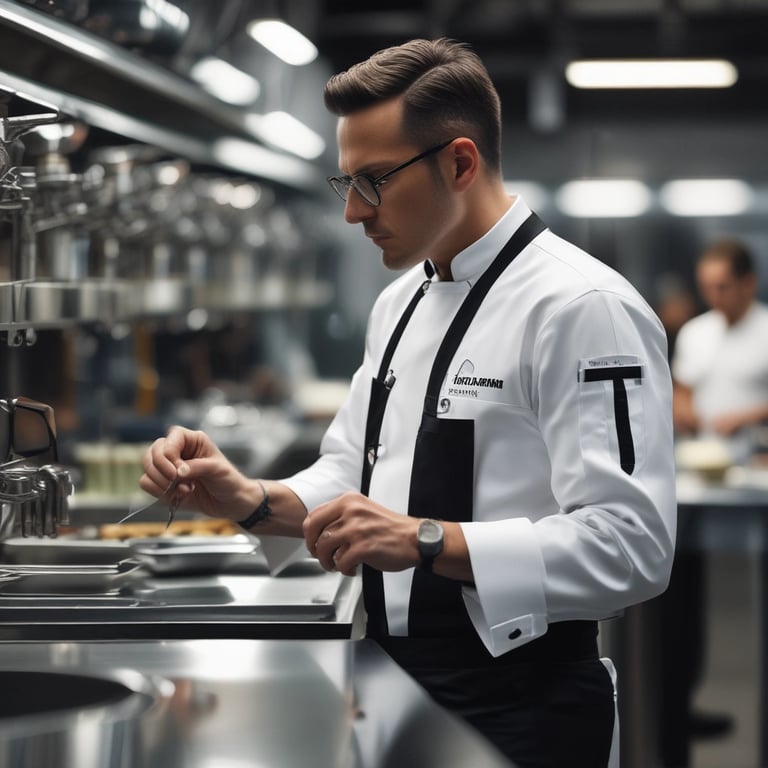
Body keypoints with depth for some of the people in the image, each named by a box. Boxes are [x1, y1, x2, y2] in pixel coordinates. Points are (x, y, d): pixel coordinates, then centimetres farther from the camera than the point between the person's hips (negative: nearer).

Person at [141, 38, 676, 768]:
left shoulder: (583, 310, -18)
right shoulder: (401, 302, 11)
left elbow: (628, 546, -25)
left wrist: (425, 541, -31)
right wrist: (250, 501, -3)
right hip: (398, 682, 8)